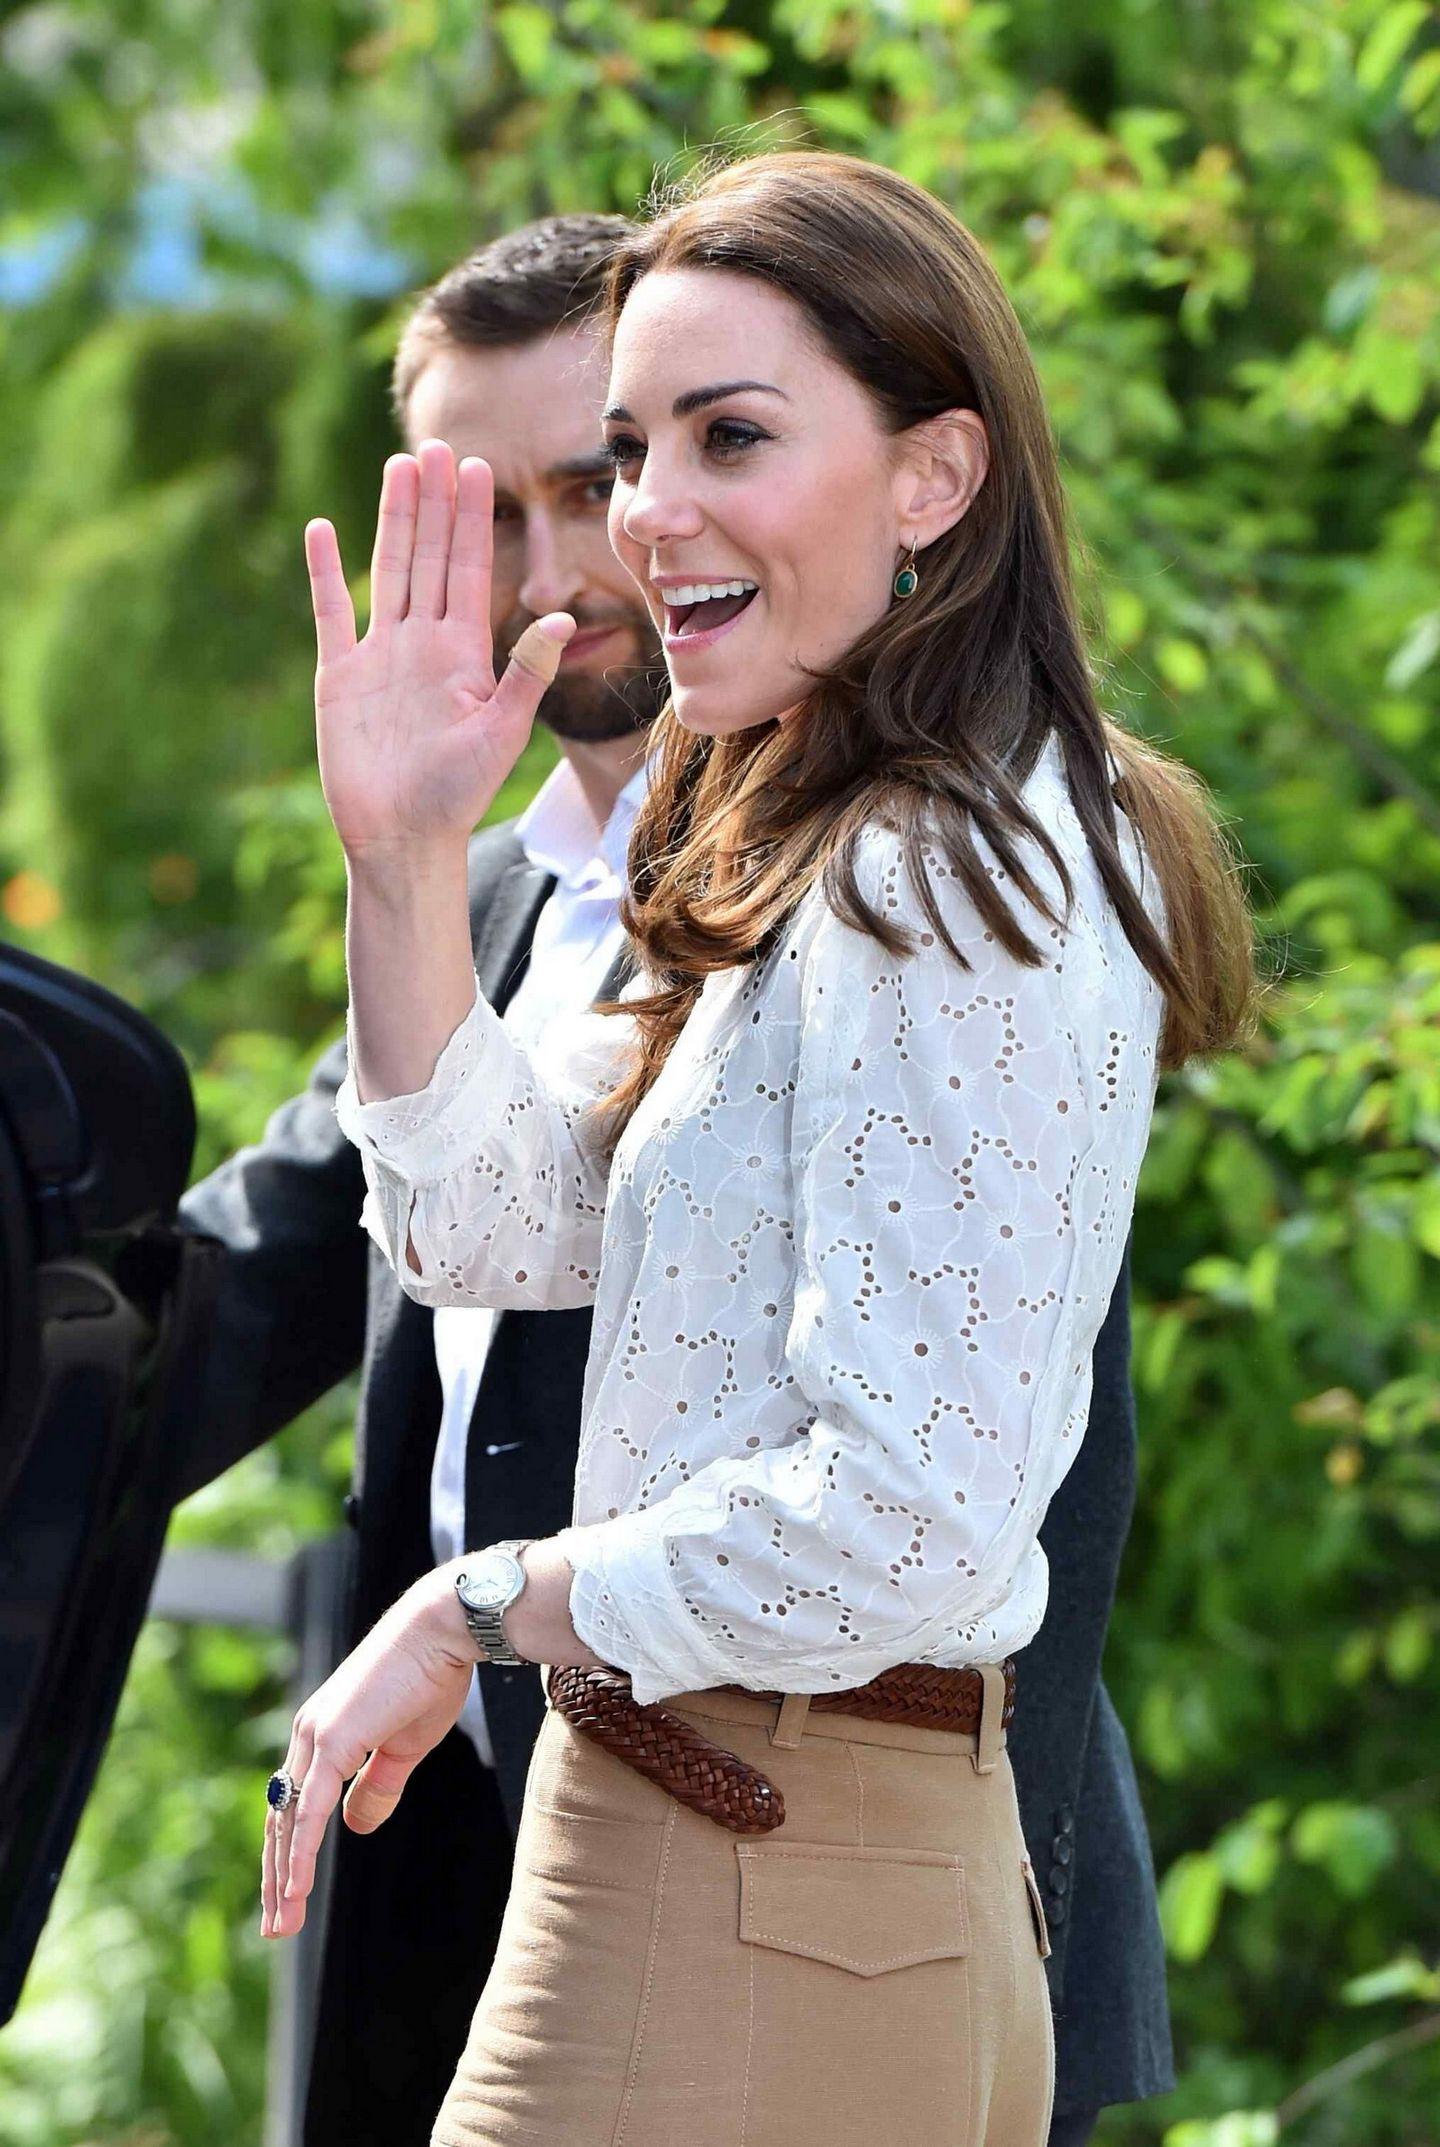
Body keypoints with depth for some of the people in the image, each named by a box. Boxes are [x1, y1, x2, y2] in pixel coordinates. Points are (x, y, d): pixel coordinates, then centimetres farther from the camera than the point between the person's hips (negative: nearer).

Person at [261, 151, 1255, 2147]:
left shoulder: (940, 887, -17)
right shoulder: (813, 855, 15)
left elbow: (906, 1516, -23)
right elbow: (506, 1233, 12)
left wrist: (476, 1610, -10)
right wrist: (405, 857, 0)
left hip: (742, 1928, -10)